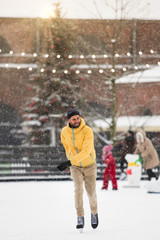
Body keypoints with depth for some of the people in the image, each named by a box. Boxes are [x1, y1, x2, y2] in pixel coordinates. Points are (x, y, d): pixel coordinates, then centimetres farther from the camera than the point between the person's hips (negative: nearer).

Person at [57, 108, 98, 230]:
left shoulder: (87, 131, -25)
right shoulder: (64, 132, -10)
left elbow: (86, 151, -35)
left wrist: (69, 162, -43)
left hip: (89, 165, -2)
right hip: (75, 166, 2)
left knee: (91, 191, 8)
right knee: (78, 189, -16)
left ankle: (94, 212, 35)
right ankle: (80, 218, -11)